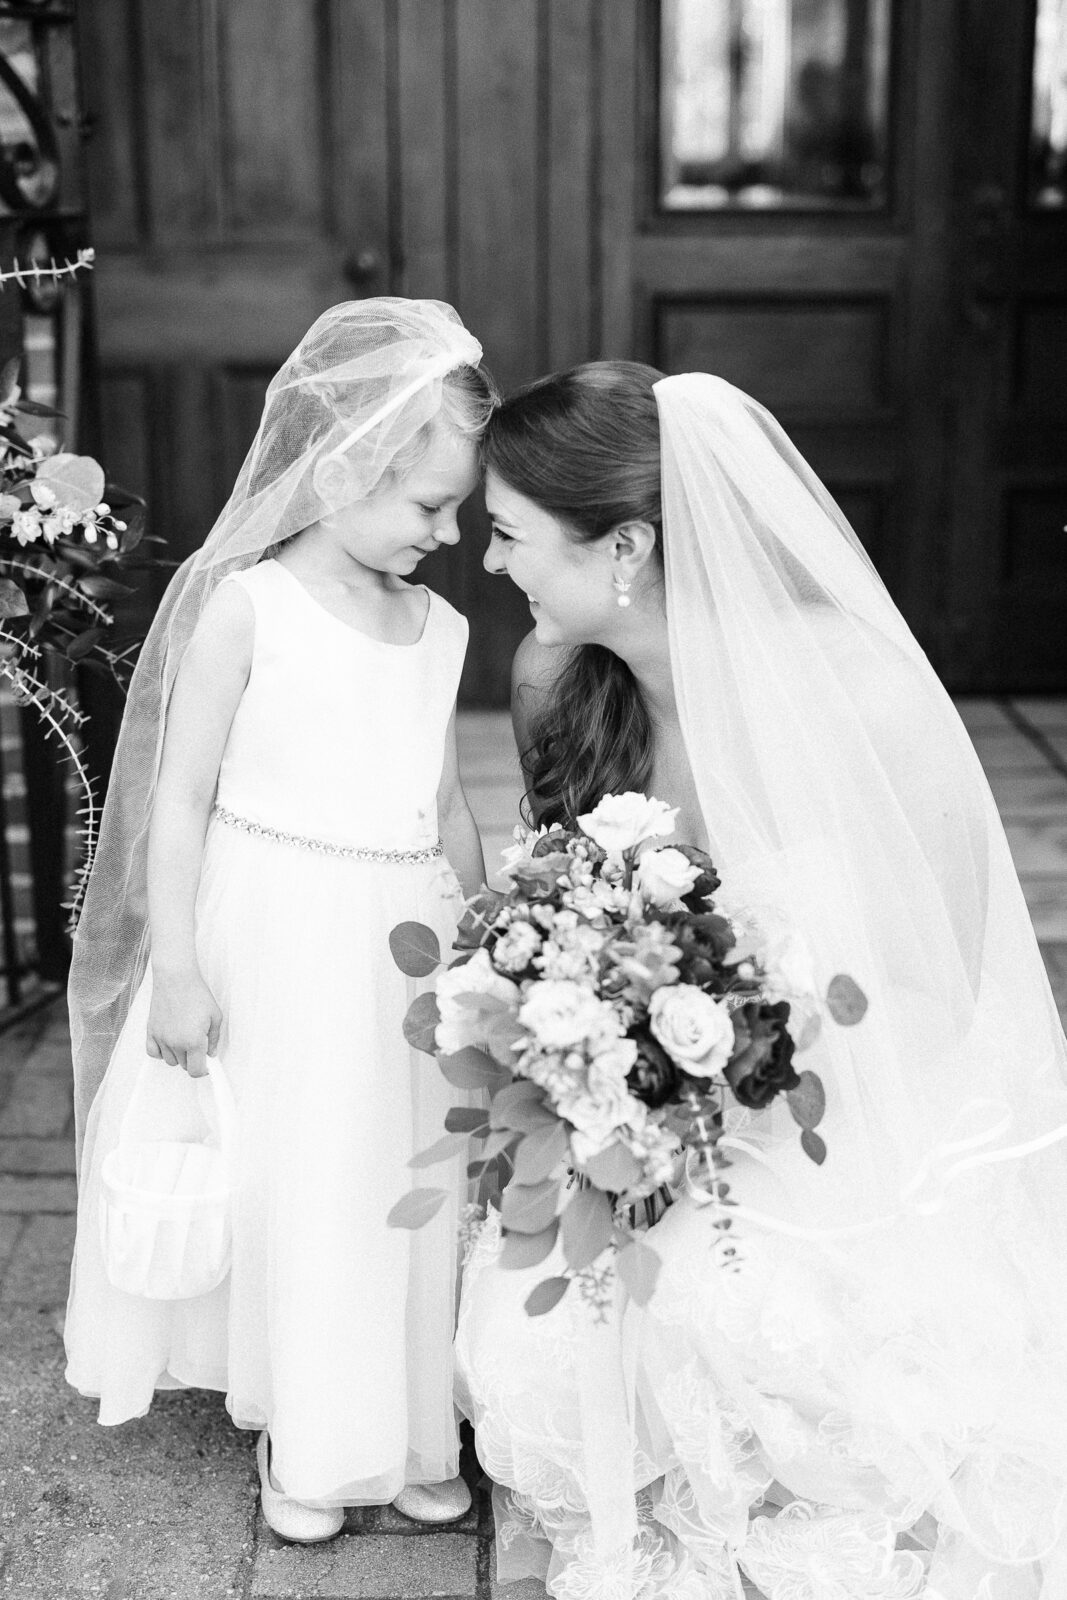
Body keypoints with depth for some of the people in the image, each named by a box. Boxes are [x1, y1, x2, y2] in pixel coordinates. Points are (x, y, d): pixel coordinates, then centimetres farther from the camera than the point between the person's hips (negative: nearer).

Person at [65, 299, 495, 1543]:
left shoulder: (439, 628, 6)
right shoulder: (244, 605, -10)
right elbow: (179, 798, -9)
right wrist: (177, 966, -13)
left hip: (405, 948, 5)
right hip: (273, 940, -5)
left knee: (412, 1190, 11)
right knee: (289, 1189, 4)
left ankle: (410, 1432, 27)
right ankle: (305, 1443, 23)